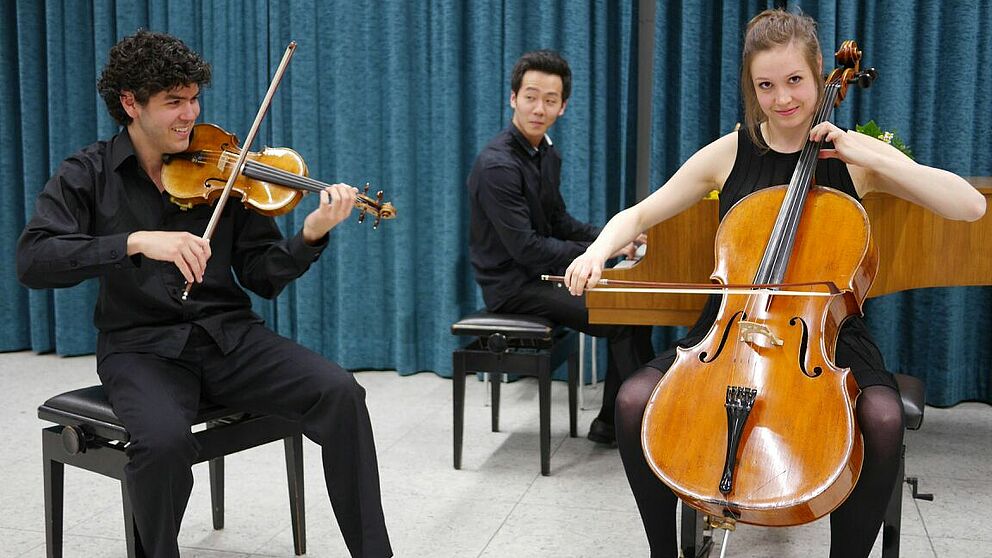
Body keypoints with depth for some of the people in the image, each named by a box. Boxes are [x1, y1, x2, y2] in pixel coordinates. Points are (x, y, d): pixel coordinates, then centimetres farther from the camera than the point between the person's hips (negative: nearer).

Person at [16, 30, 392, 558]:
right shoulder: (87, 175, 1)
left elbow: (262, 277, 3)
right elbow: (31, 261, -15)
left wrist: (310, 236, -17)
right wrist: (137, 241, -28)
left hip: (229, 336, 2)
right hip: (141, 346, -2)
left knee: (340, 393, -22)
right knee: (164, 440, -34)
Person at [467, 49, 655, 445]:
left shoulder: (547, 155, 9)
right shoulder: (497, 166, -21)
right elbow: (526, 248, -25)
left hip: (541, 272, 10)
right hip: (513, 285, -9)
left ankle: (612, 423, 11)